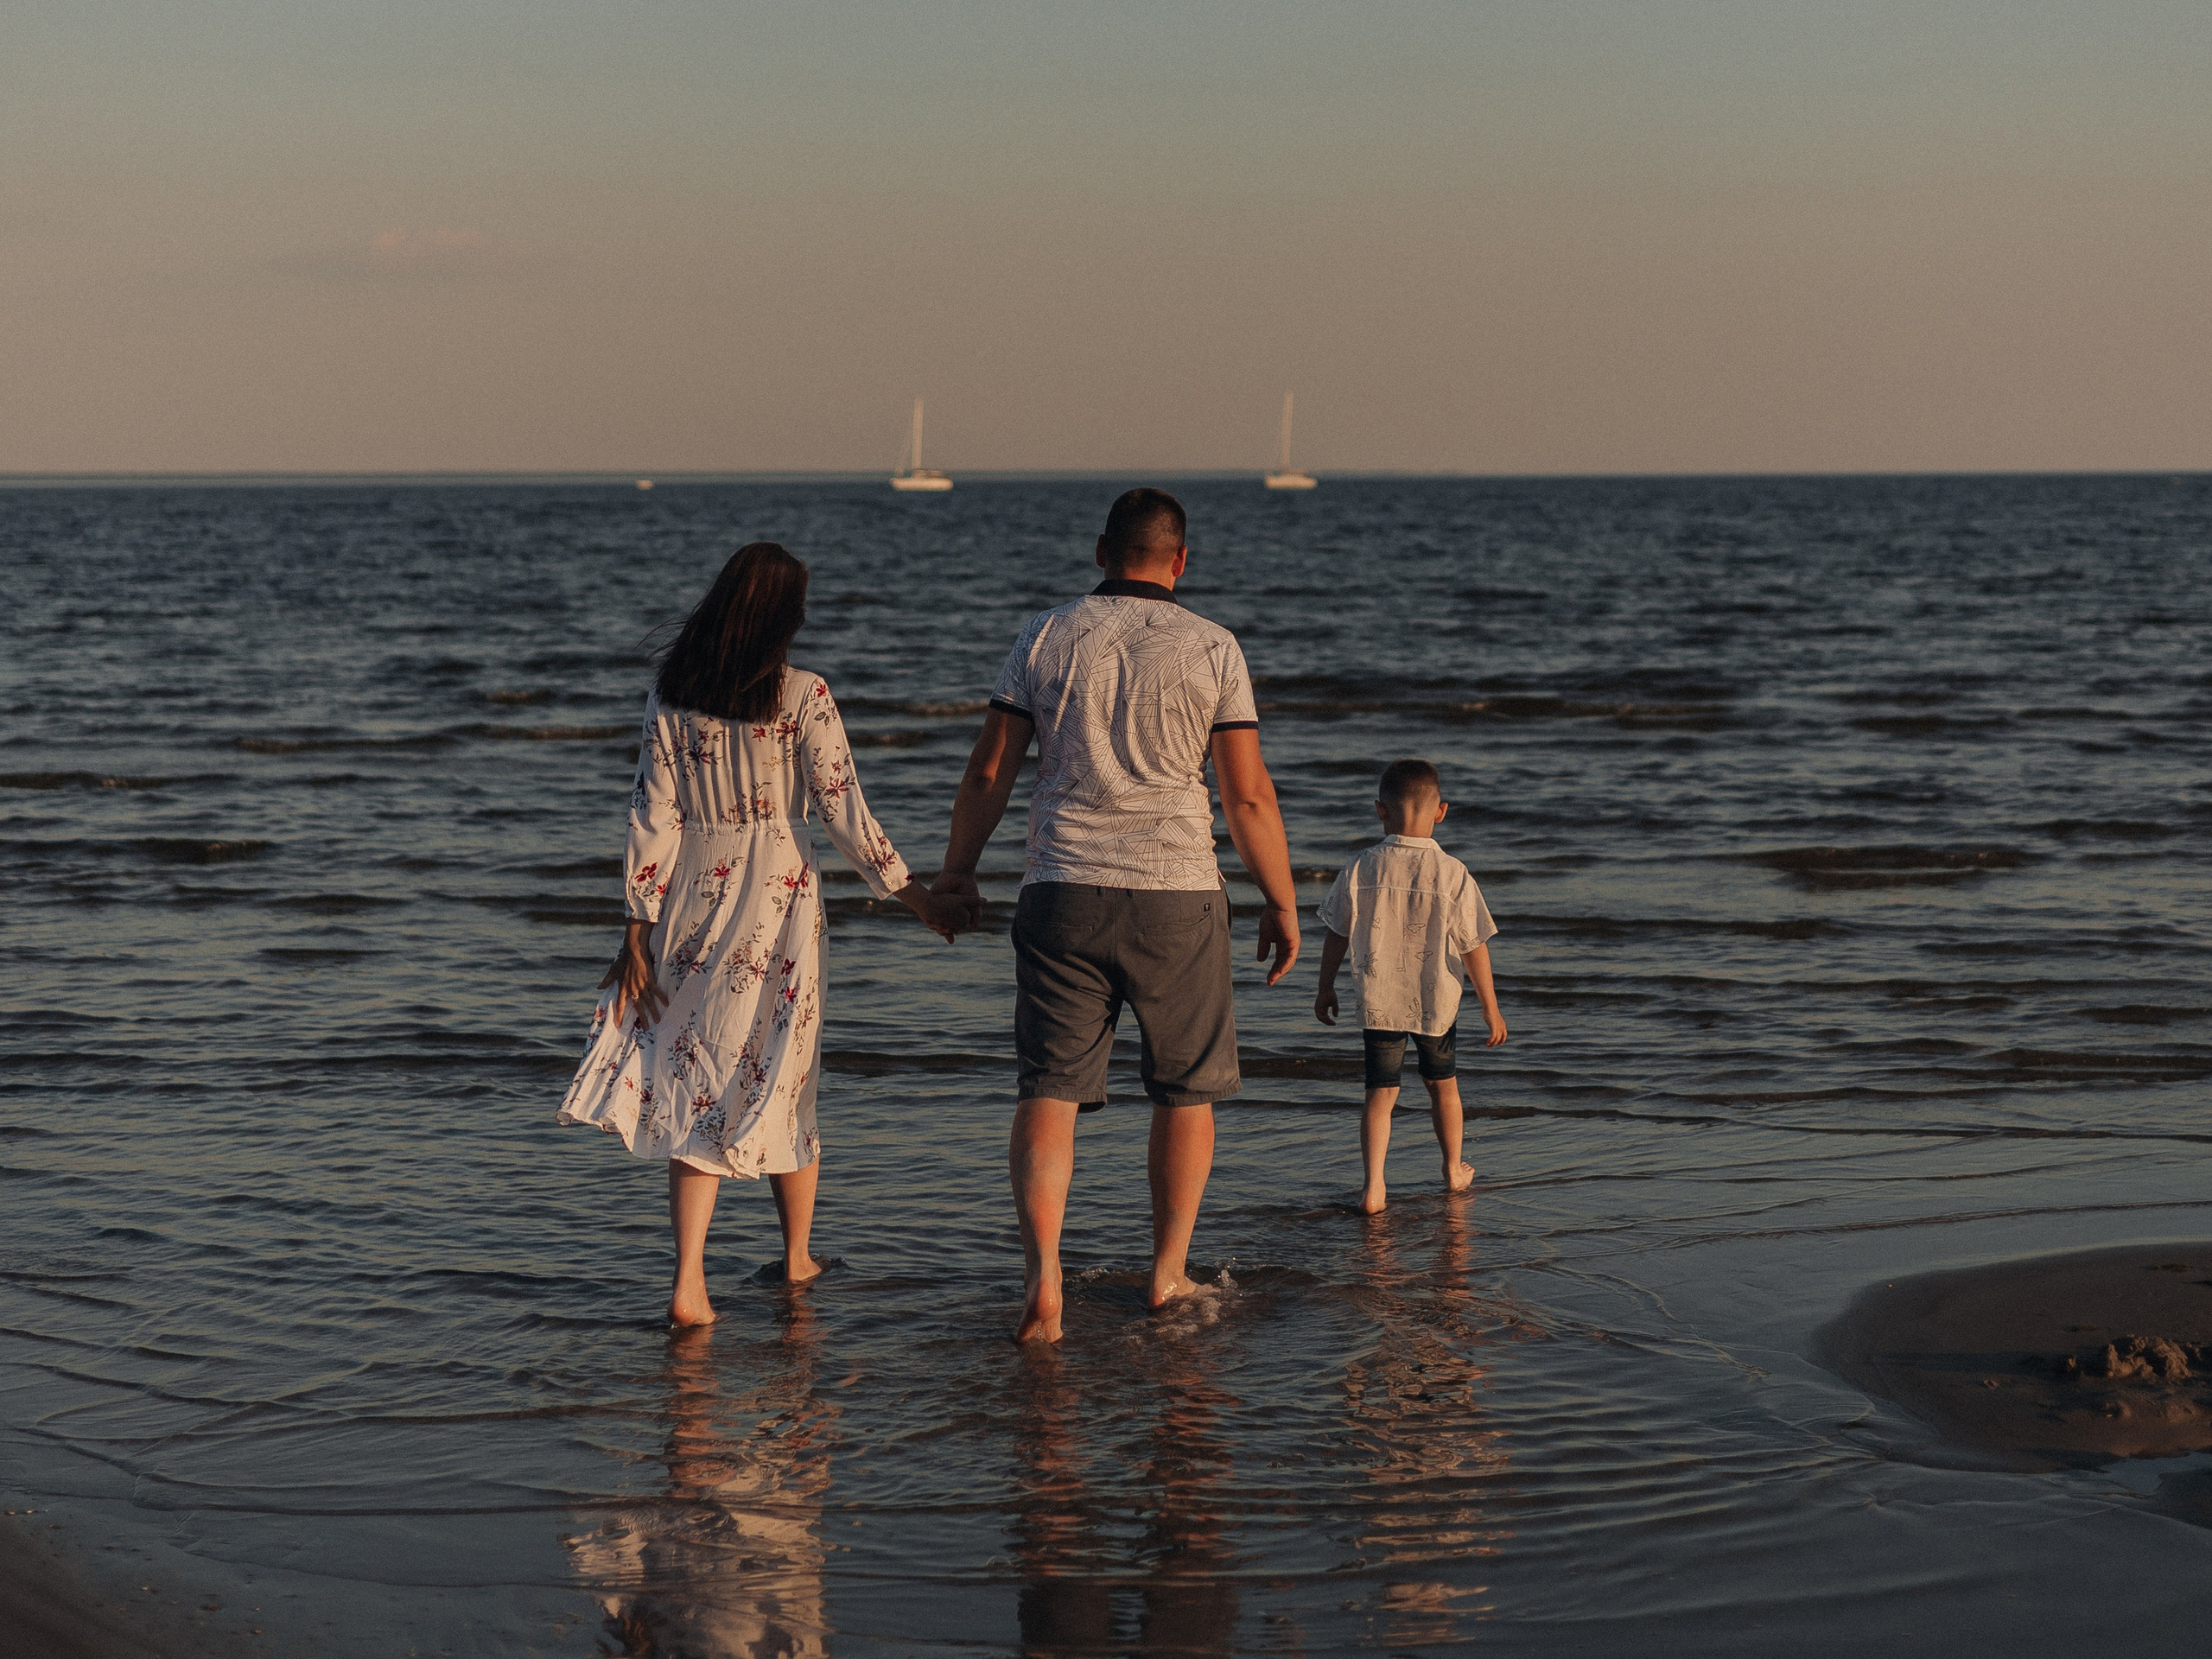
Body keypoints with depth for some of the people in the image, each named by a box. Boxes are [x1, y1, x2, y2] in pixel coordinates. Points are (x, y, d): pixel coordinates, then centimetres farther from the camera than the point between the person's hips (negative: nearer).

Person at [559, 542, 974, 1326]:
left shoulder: (671, 694, -1)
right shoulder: (801, 694, -10)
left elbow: (652, 815, -2)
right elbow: (843, 812, -9)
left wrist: (639, 930, 1)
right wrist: (917, 897, 0)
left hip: (691, 900, 2)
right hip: (779, 896, -2)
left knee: (701, 1082, 6)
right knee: (781, 1075, 15)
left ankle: (689, 1282, -7)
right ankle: (796, 1258, 32)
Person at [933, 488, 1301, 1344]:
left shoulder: (1047, 638, 3)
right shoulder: (1211, 648, -2)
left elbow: (988, 771, 3)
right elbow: (1247, 794, -4)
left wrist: (957, 870, 17)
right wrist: (1281, 901, 7)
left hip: (1063, 891, 1)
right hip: (1176, 893, -1)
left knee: (1048, 1089, 2)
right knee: (1187, 1089, 16)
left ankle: (1043, 1281, -13)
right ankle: (1168, 1275, 21)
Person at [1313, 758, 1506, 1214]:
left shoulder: (1360, 871, -9)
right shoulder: (1453, 876, -13)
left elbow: (1337, 935, 1)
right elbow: (1474, 949, -8)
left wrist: (1326, 988, 15)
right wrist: (1491, 1007, 2)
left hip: (1378, 1003, 0)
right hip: (1437, 1004, 0)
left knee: (1380, 1093, 5)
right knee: (1443, 1086, 20)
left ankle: (1373, 1188, -8)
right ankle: (1454, 1171, 36)